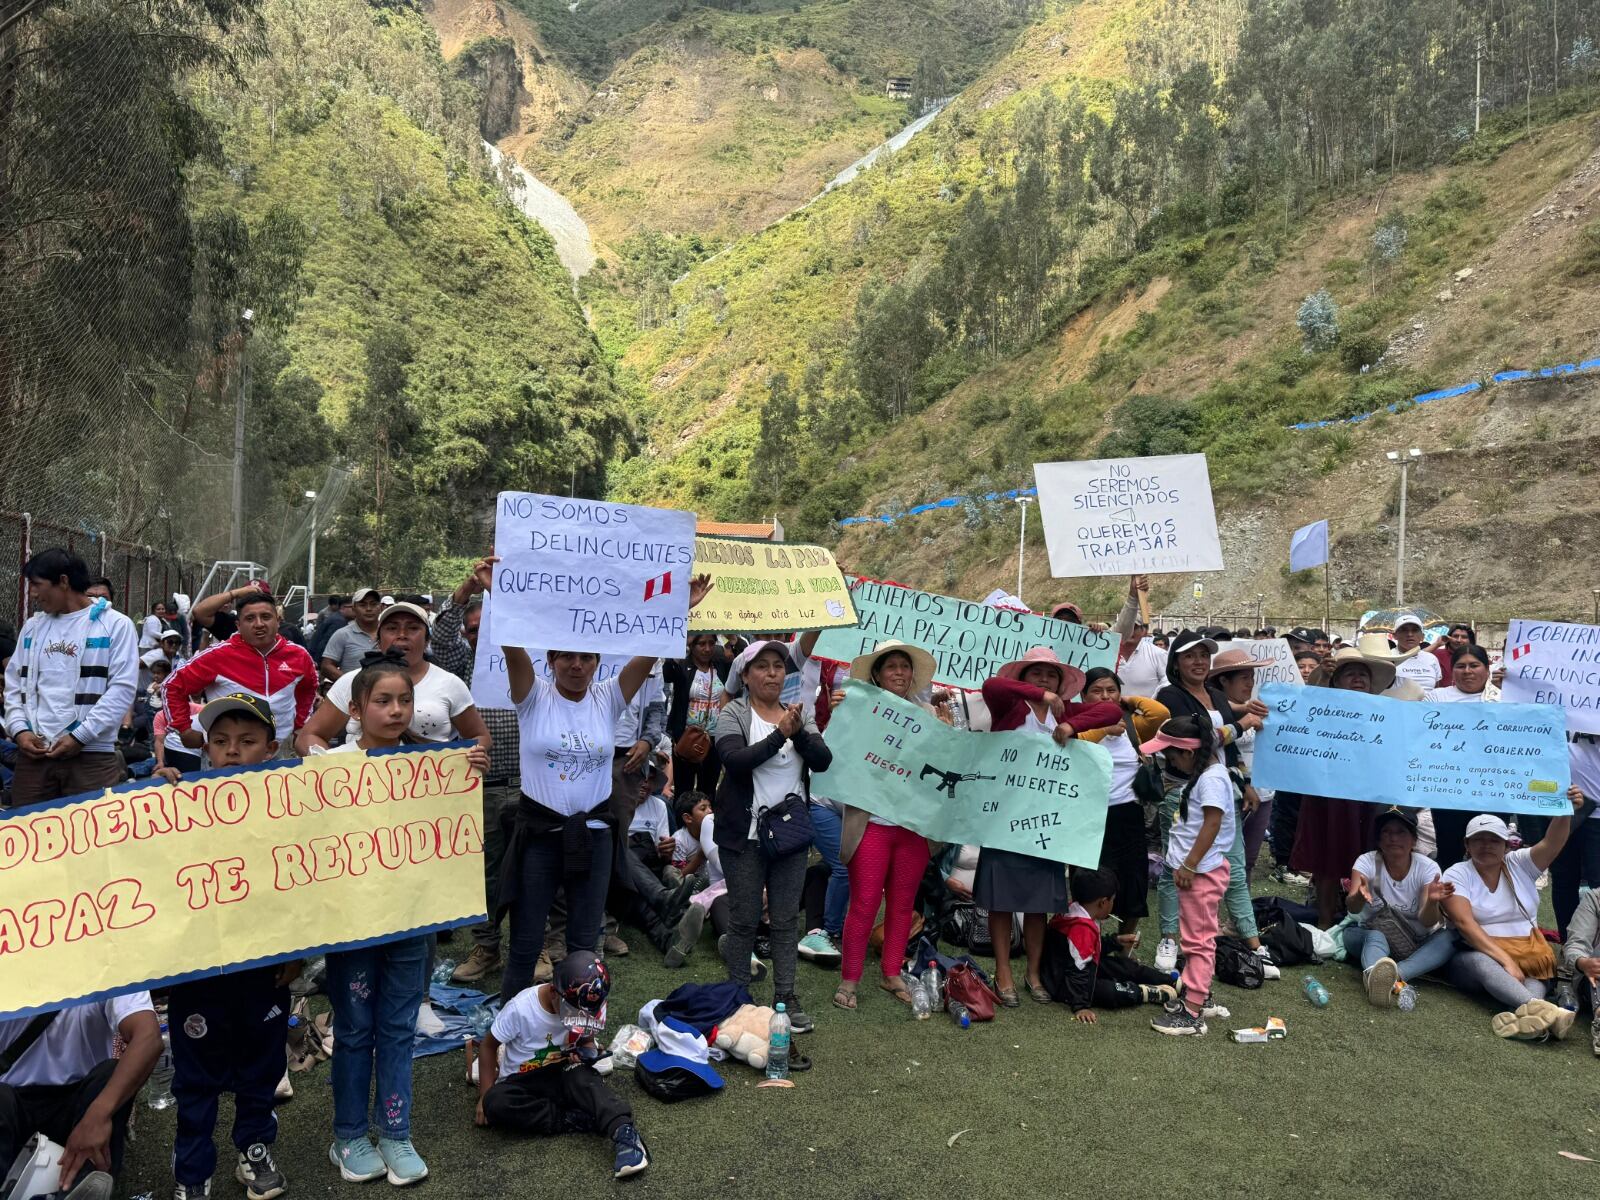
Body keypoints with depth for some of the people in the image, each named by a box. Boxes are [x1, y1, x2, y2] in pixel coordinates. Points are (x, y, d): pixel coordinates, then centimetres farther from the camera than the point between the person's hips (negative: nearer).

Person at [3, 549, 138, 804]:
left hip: (92, 755, -5)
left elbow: (122, 688, -8)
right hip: (32, 753, 5)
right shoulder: (32, 626, 16)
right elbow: (14, 684, 16)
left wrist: (79, 737, -13)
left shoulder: (115, 625, -1)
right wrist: (19, 729, -1)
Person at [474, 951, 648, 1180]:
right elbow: (488, 1046, -7)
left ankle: (624, 1133, -46)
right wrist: (486, 1096, -13)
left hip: (562, 1075, 1)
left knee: (582, 1076, -35)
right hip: (520, 1081, -1)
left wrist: (587, 1051, -17)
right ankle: (577, 1119, -28)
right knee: (495, 1103, -35)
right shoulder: (520, 1008, -23)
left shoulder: (592, 1008, -15)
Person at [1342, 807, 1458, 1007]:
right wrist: (1360, 897, -53)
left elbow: (1427, 921, -22)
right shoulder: (1367, 861, -13)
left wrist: (1432, 902, -45)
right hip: (1373, 936, -1)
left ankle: (1395, 974, -50)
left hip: (1417, 946, 1)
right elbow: (1352, 907, -29)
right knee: (1375, 937, -34)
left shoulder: (1427, 868, -11)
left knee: (1449, 937, -28)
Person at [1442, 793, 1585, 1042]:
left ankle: (1523, 1016, -63)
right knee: (1481, 963, -39)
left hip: (1528, 957, 4)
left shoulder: (1520, 864, 7)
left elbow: (1551, 844, -13)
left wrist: (1566, 811, -33)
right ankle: (1542, 1010, -64)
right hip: (1479, 954, -3)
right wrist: (1505, 960, -29)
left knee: (1536, 982, -32)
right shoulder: (1457, 874, -3)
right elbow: (1465, 923, -17)